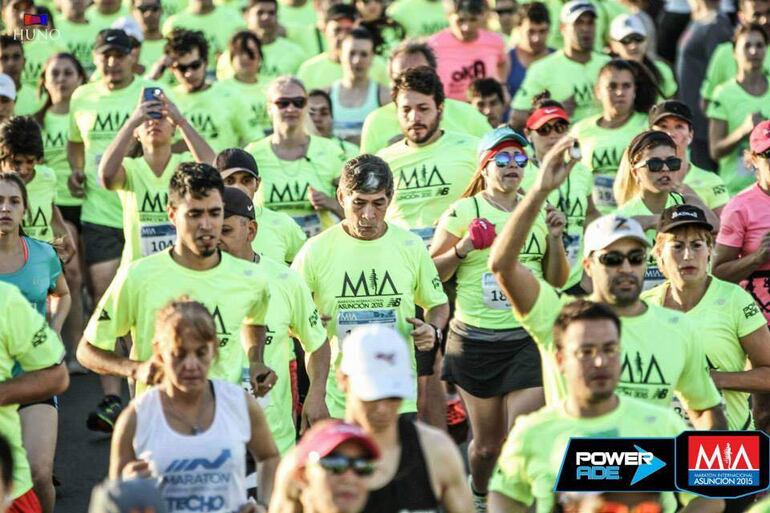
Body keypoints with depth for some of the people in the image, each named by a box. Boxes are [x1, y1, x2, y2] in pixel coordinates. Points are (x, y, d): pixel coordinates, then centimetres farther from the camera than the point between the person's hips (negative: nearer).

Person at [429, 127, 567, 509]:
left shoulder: (538, 213, 9)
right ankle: (479, 495, 38)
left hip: (528, 338, 2)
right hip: (476, 340, -2)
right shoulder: (463, 212, -2)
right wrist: (462, 249, -16)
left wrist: (555, 240, -2)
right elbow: (431, 273, 0)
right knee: (488, 441, 9)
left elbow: (557, 281, 13)